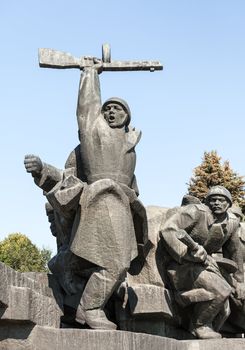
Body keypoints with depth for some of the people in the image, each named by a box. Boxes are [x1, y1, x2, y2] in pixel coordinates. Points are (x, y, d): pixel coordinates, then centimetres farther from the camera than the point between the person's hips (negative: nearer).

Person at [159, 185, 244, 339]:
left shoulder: (232, 222, 3)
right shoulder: (196, 212, -17)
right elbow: (167, 230, -26)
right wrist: (188, 254, -29)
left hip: (205, 264, 8)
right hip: (183, 265, -8)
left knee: (223, 311, 5)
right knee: (220, 291, -26)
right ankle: (200, 326, -6)